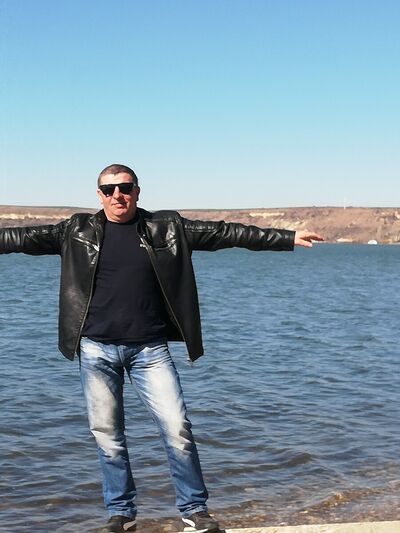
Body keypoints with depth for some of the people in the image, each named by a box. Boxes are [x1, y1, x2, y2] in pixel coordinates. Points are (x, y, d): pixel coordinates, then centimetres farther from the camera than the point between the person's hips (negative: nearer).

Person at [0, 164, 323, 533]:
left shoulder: (167, 228, 3)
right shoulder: (78, 231, 5)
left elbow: (222, 233, 0)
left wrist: (288, 239, -2)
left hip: (149, 349, -1)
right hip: (97, 349, 1)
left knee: (177, 428, -5)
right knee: (107, 435, 6)